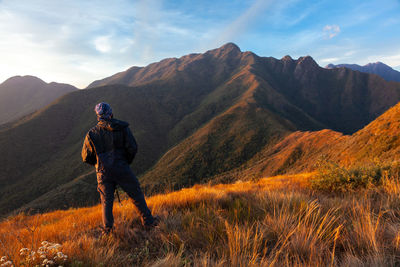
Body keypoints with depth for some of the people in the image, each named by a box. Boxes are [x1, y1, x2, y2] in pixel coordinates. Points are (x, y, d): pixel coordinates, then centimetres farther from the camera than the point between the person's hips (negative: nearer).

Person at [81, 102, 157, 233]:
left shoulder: (92, 133, 1)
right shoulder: (122, 128, -3)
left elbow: (86, 157, 3)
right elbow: (133, 148, -7)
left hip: (103, 172, 2)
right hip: (122, 169, -1)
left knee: (106, 201, 14)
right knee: (136, 195, 10)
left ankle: (107, 229, 16)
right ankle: (148, 221, 15)